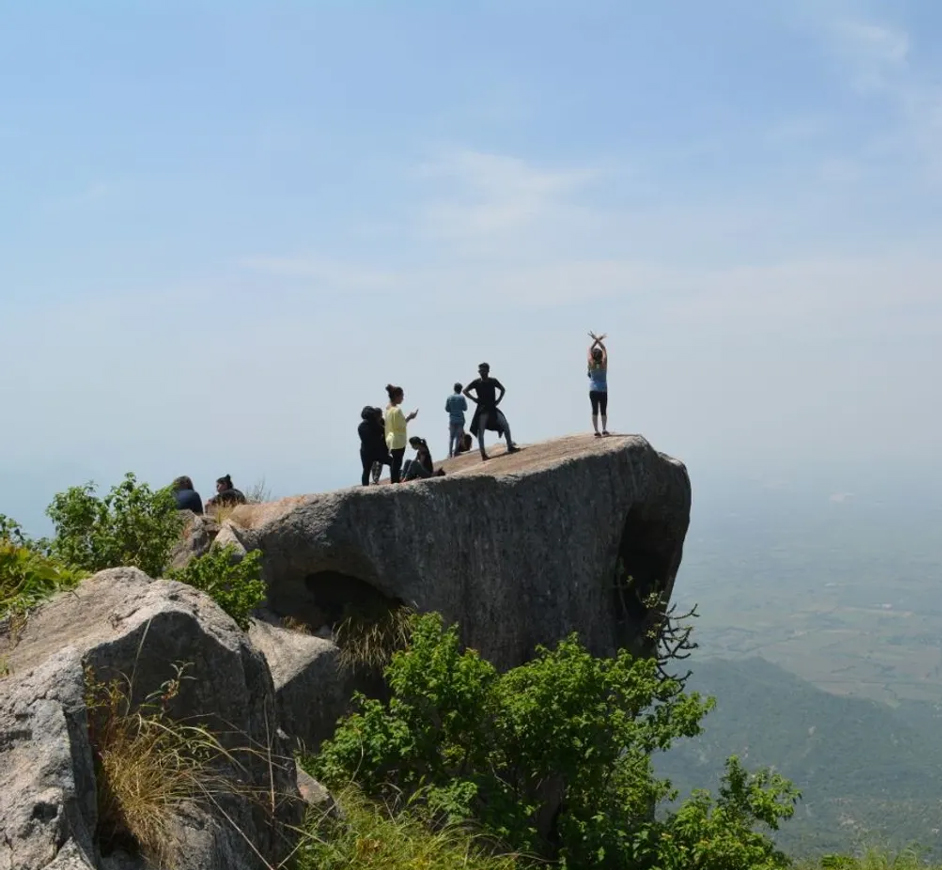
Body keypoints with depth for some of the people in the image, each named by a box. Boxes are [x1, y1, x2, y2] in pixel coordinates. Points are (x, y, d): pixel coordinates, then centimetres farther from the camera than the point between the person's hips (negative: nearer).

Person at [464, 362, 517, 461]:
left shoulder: (493, 381, 0)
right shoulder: (476, 382, -6)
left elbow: (503, 389, 16)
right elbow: (465, 391, -2)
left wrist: (499, 400, 4)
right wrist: (475, 399, -8)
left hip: (492, 408, 3)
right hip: (482, 409, -3)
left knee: (506, 425, -3)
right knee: (480, 431, -6)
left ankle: (510, 447, 9)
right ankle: (483, 453, -2)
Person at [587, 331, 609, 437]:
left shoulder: (591, 363, -7)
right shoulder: (604, 363, -7)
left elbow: (590, 349, 4)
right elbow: (604, 350, 4)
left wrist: (595, 340, 9)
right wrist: (599, 340, 6)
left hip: (593, 390, 0)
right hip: (603, 390, 0)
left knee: (595, 411, 0)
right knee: (603, 411, 7)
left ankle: (596, 431, -7)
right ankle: (604, 429, -1)